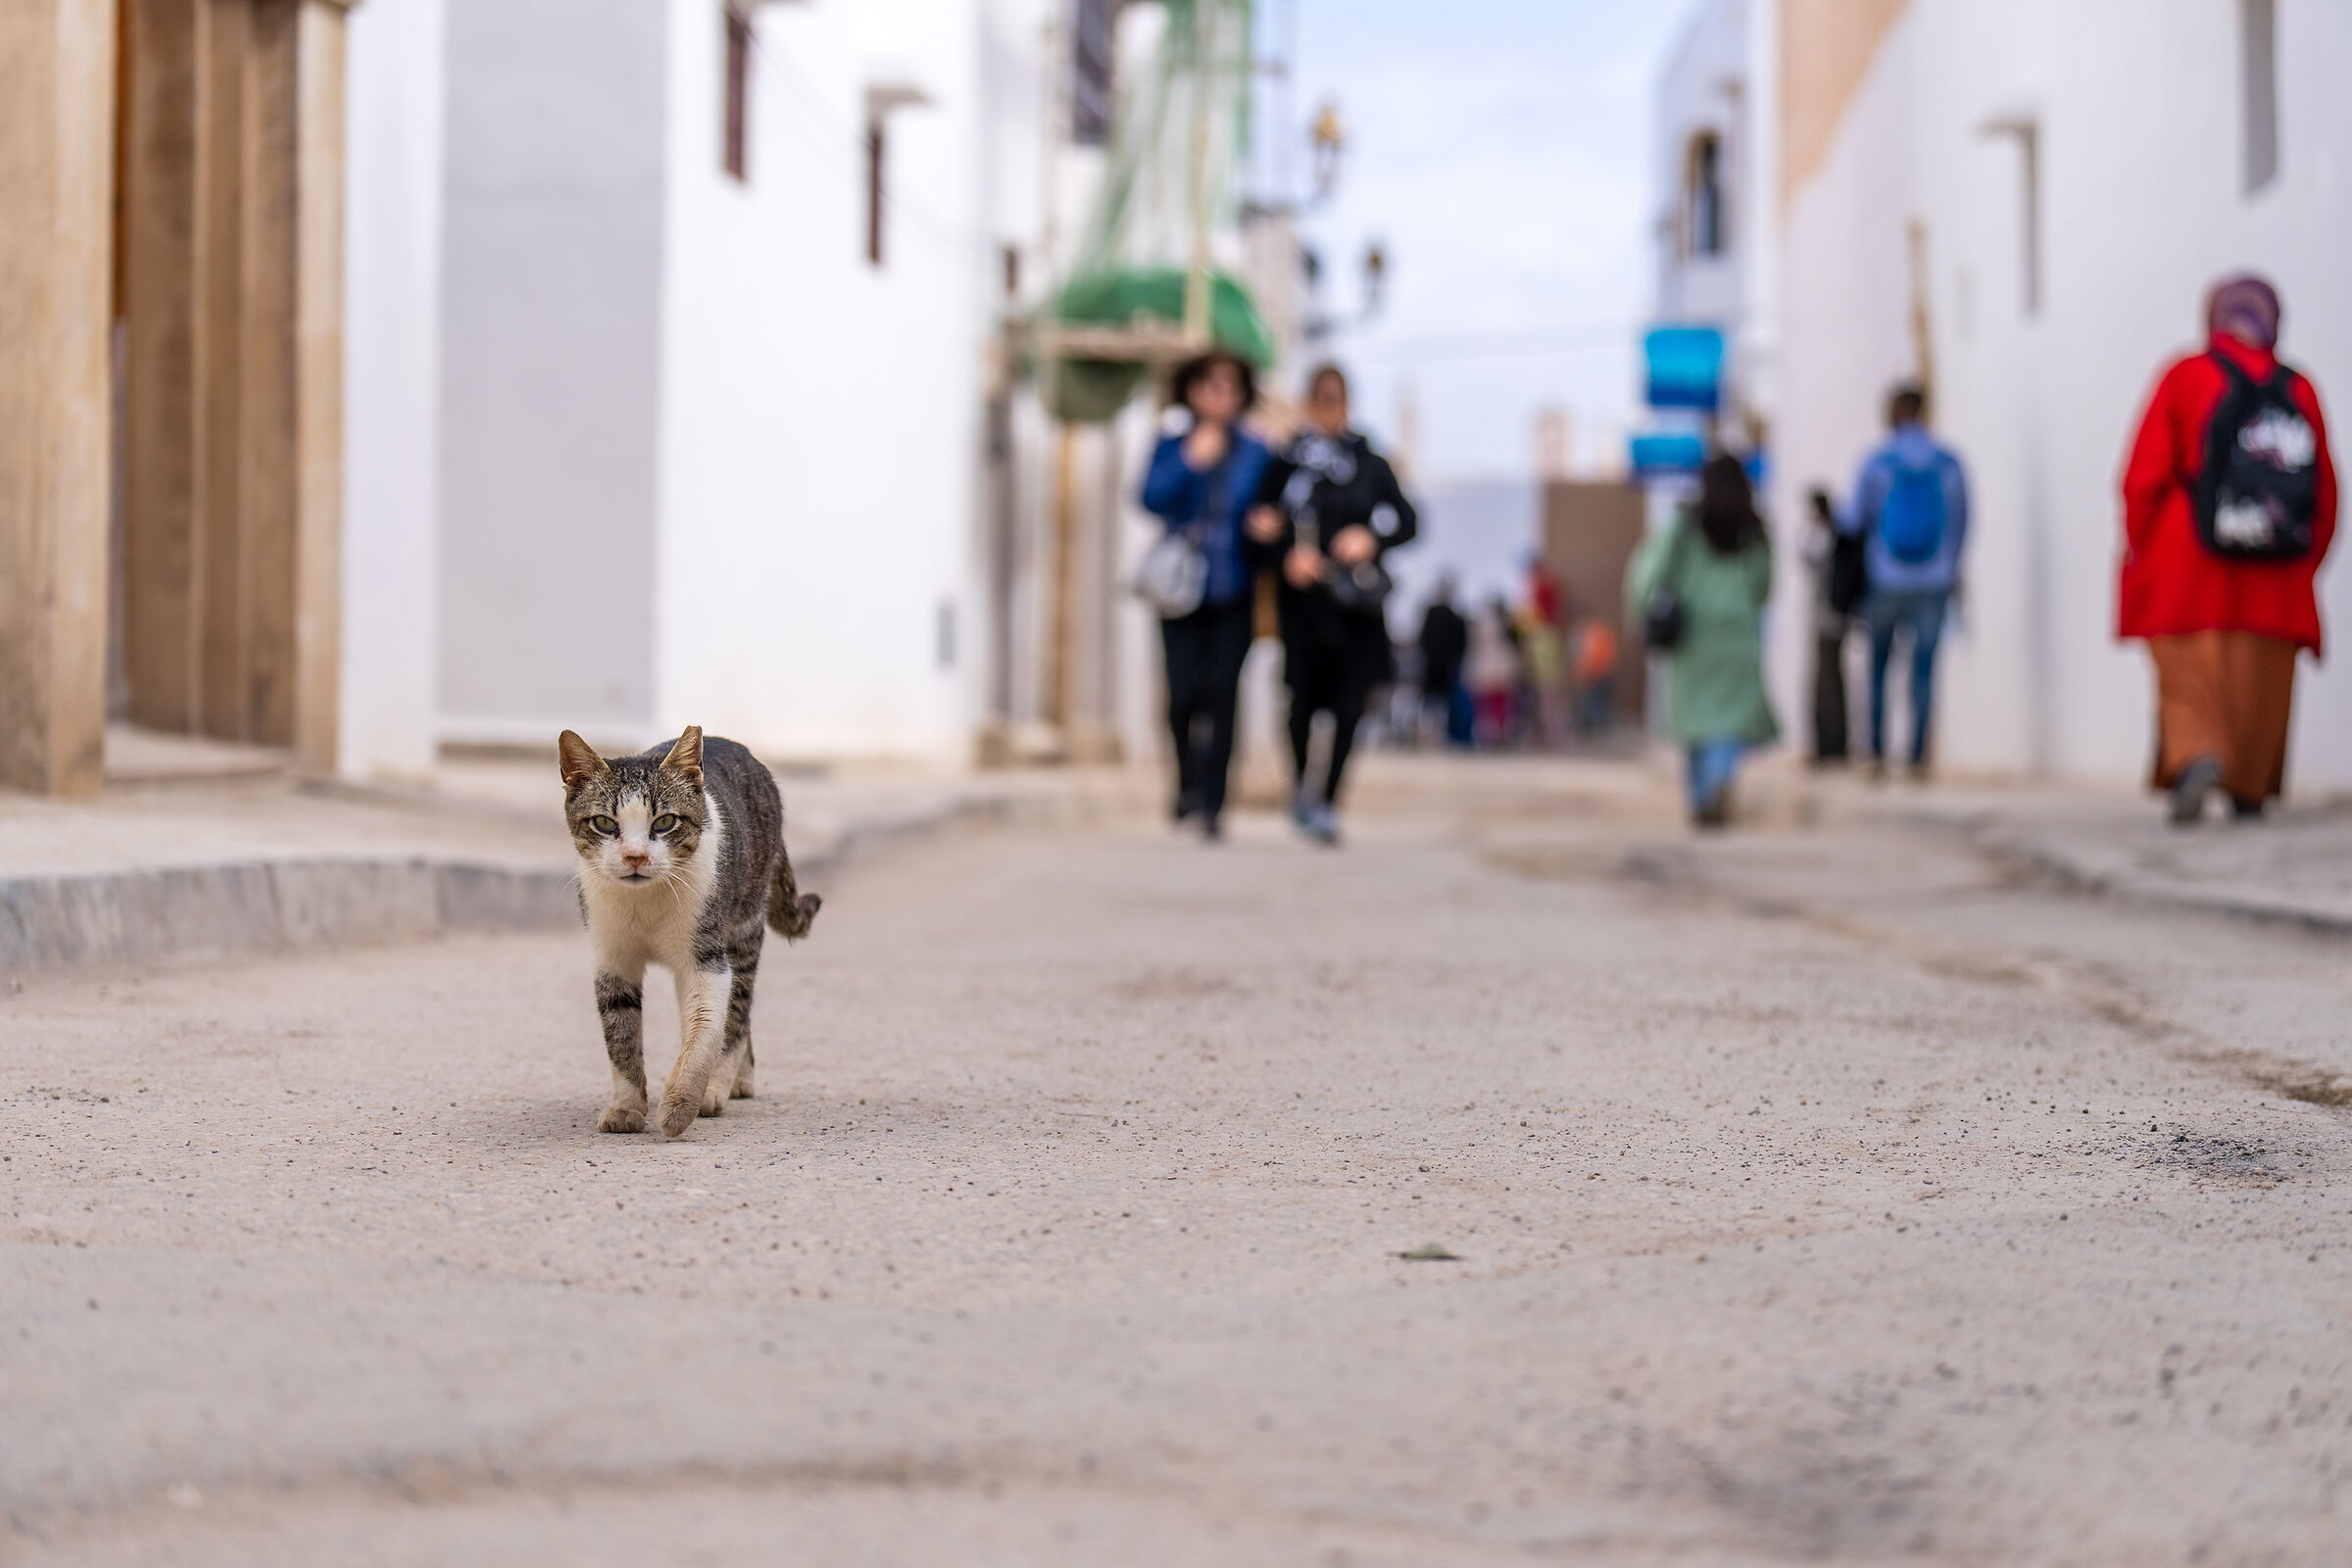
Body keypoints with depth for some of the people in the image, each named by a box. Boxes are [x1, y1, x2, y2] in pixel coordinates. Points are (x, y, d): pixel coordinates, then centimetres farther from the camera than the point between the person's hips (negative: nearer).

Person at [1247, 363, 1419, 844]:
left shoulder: (1370, 462, 10)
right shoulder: (1286, 462, 6)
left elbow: (1407, 522, 9)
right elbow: (1260, 533, 4)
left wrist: (1371, 539, -9)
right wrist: (1286, 556, -15)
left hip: (1357, 603, 1)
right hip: (1303, 597, -1)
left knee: (1350, 705, -10)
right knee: (1304, 699, 1)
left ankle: (1327, 803, -6)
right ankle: (1303, 788, 26)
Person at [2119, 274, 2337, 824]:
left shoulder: (2185, 378, 0)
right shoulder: (2300, 391, 8)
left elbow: (2145, 475, -3)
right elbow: (2325, 494, 9)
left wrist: (2138, 547, 4)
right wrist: (2307, 560, 17)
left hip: (2189, 571, -2)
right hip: (2277, 584, 2)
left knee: (2187, 672, -2)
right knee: (2262, 676, 11)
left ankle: (2195, 754, -27)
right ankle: (2250, 788, 13)